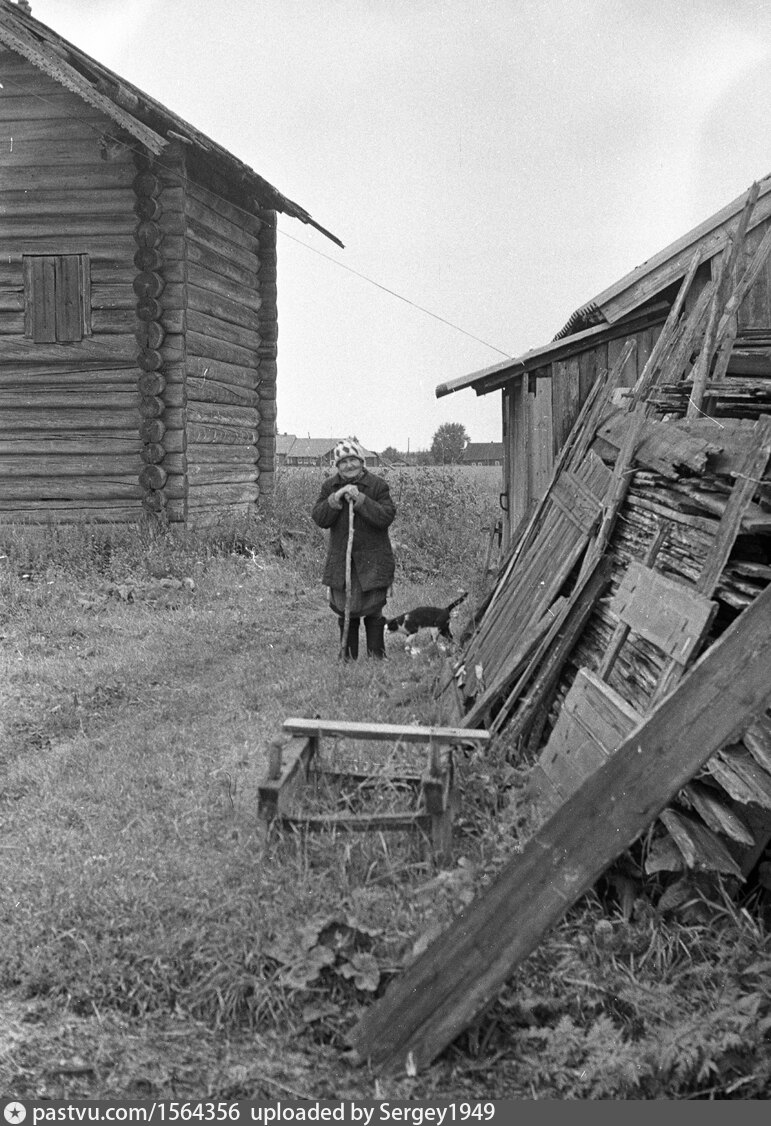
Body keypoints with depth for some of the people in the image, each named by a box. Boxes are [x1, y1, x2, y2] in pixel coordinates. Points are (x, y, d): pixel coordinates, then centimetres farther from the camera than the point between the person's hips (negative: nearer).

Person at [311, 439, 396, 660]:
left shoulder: (377, 485, -5)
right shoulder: (329, 486, 5)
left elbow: (387, 516, -15)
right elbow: (319, 519, -2)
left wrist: (360, 499, -23)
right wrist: (335, 499, -18)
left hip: (372, 560, -3)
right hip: (340, 559, 3)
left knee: (372, 611, -1)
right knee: (345, 611, 8)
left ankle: (376, 655, 10)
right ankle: (349, 656, 18)